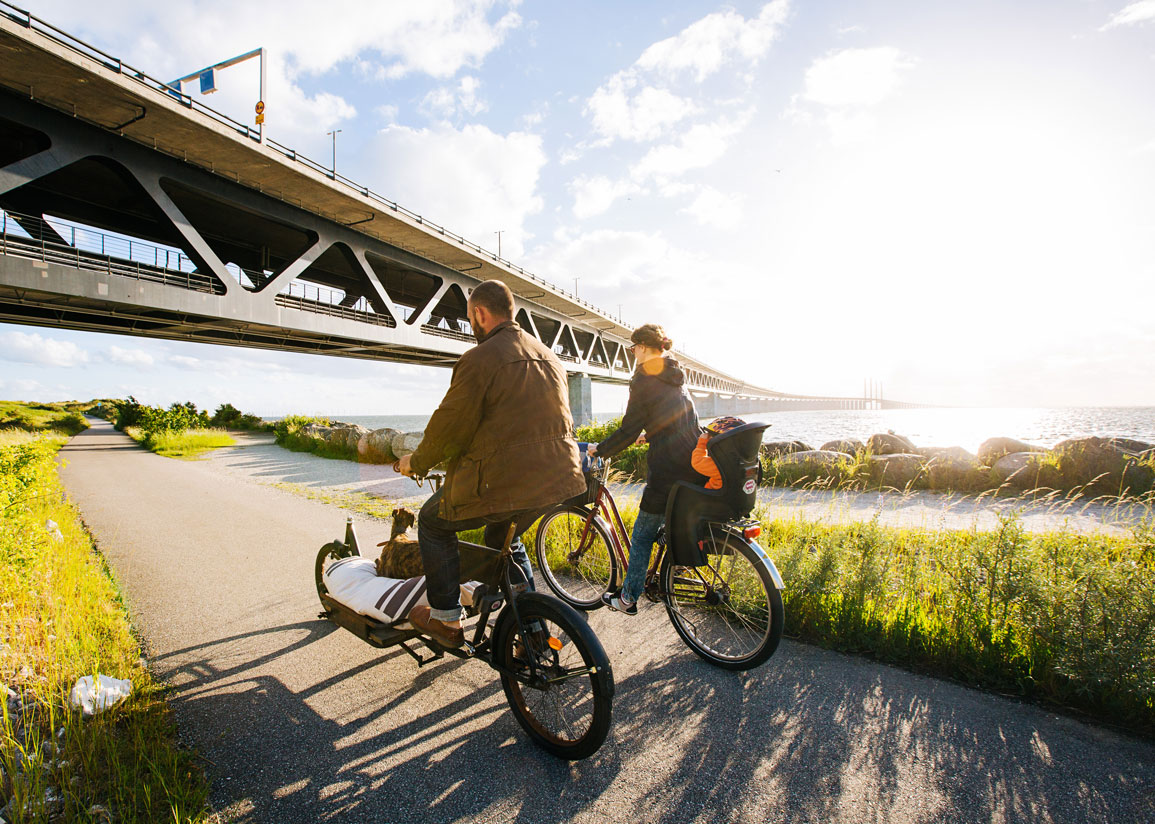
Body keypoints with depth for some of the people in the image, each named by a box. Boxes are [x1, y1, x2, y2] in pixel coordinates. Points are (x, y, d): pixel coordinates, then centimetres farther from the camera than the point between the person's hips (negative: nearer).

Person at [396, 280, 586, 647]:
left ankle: (446, 619, 21)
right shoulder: (549, 355, 14)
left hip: (503, 482, -8)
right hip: (558, 478, 8)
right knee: (505, 539, 31)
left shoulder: (479, 359, -11)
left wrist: (416, 462, 9)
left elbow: (449, 425, -8)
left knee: (434, 521, 16)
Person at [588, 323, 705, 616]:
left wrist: (599, 449, 1)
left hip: (667, 470, -8)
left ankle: (628, 599, 14)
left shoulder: (644, 380, -10)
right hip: (695, 467, 8)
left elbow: (629, 431, -12)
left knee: (642, 537, 4)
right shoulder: (677, 376, 14)